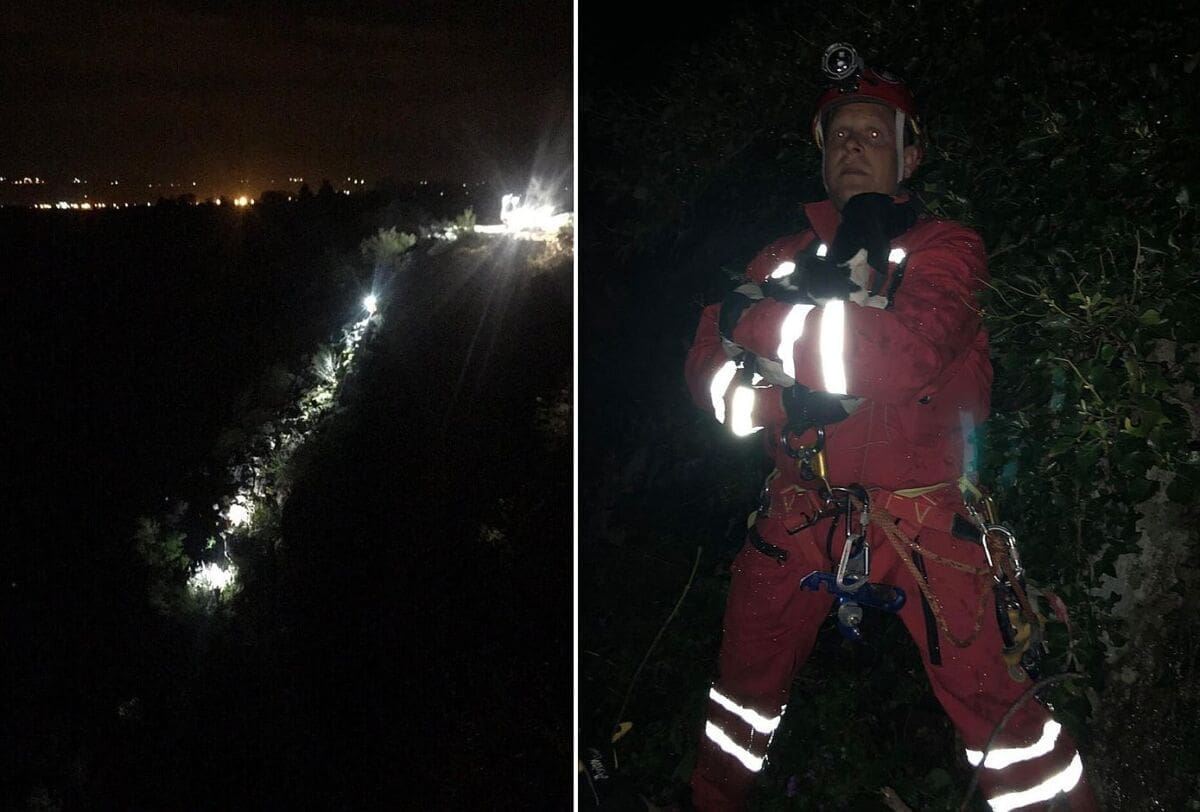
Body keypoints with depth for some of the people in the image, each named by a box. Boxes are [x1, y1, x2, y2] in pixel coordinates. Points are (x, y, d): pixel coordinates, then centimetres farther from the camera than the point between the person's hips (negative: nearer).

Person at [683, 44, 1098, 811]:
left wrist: (757, 322, -17)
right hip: (797, 518, 4)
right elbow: (708, 374, -1)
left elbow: (907, 354, -22)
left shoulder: (945, 247, -3)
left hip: (919, 522, -4)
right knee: (745, 690, 16)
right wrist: (799, 396, -19)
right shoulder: (784, 258, 10)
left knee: (991, 701, -5)